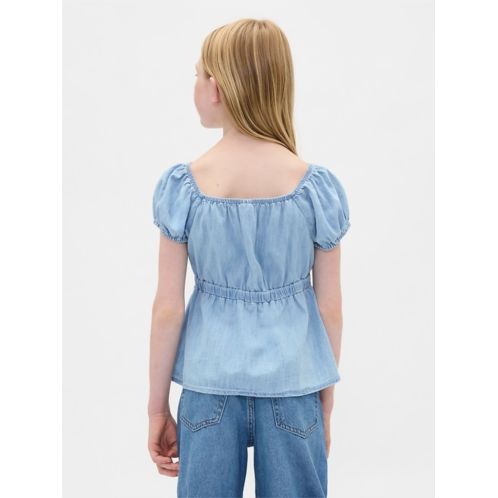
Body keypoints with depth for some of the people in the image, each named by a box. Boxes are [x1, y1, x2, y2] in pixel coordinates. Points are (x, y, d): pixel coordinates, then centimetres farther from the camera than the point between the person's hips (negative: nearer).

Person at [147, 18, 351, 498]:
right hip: (292, 385, 0)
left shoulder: (182, 186, -9)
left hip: (210, 383, 0)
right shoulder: (316, 186, -8)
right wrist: (326, 405, 10)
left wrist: (157, 407, 6)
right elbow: (330, 309, -3)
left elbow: (167, 309, -6)